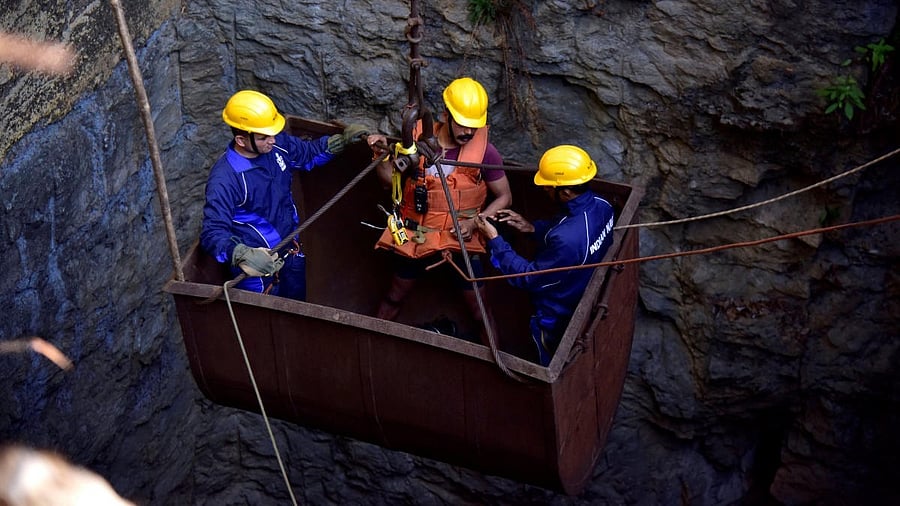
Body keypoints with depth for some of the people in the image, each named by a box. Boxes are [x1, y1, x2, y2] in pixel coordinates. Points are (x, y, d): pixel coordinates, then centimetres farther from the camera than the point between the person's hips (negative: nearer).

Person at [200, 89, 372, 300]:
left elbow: (308, 152, 11)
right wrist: (243, 255, -53)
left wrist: (341, 140, -3)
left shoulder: (277, 145, -10)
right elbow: (213, 233, -35)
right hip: (258, 265, -7)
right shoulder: (225, 178, -31)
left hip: (291, 253, 7)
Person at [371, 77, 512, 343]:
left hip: (461, 241, -2)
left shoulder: (484, 151, -16)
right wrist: (380, 154, -18)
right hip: (416, 237, 2)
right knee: (393, 298, 20)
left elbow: (504, 197, -5)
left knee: (480, 313, 5)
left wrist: (475, 222, -18)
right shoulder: (419, 139, -10)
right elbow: (391, 178, 2)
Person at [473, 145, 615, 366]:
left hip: (558, 318, -7)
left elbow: (528, 277, -30)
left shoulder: (567, 240, -45)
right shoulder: (600, 205, -18)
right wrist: (532, 228, -5)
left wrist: (494, 240, -25)